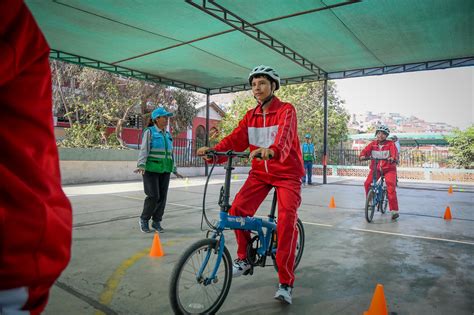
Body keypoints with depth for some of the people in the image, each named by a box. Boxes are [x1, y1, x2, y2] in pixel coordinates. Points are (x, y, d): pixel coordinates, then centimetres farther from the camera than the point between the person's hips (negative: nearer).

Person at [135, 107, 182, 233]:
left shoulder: (168, 135, 16)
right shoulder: (149, 132, -1)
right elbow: (144, 150, -9)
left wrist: (174, 170, 20)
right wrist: (141, 165, -21)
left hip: (165, 170, 6)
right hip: (151, 169, -6)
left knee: (162, 197, 4)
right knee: (153, 196, -9)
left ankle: (157, 222, 17)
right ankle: (144, 219, 12)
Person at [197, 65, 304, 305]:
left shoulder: (286, 110, -10)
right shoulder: (251, 115, 6)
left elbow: (284, 133, -31)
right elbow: (236, 138, -7)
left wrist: (272, 150, -54)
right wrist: (214, 150, -26)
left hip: (287, 173, -4)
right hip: (260, 172, 5)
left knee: (287, 220, -18)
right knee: (237, 209, -12)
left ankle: (286, 282, -3)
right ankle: (244, 258, 12)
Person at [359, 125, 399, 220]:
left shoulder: (390, 144, -5)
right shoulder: (373, 144, 2)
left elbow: (394, 152, -22)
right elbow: (366, 150, -11)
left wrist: (393, 158, -45)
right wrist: (362, 156, -34)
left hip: (389, 168, -2)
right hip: (375, 168, 3)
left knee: (391, 186, -19)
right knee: (367, 183, -16)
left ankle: (394, 210, -11)